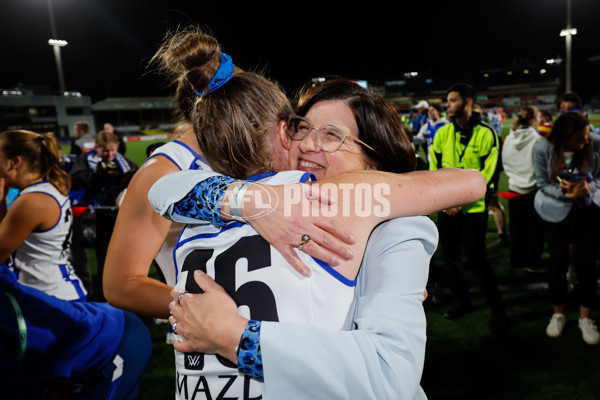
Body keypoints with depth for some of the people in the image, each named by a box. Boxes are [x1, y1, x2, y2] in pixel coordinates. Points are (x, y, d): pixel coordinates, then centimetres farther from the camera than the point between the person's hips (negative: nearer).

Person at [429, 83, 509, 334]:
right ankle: (461, 301, 31)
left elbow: (488, 173, -9)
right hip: (447, 208, 4)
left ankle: (497, 310, 12)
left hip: (474, 207, -4)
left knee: (475, 258, -7)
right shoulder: (443, 133, 4)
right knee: (451, 256, 11)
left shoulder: (486, 134, -7)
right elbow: (434, 169, 6)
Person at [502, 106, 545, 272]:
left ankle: (517, 262, 21)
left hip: (514, 189, 5)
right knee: (535, 229, 8)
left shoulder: (509, 139, -1)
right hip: (532, 189, -5)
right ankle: (532, 263, 14)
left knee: (517, 228, 13)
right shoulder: (537, 140, -16)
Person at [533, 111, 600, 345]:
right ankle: (558, 314, 25)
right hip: (556, 210, -1)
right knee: (558, 263, 4)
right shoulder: (543, 148, -19)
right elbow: (543, 183, -11)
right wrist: (567, 194, -27)